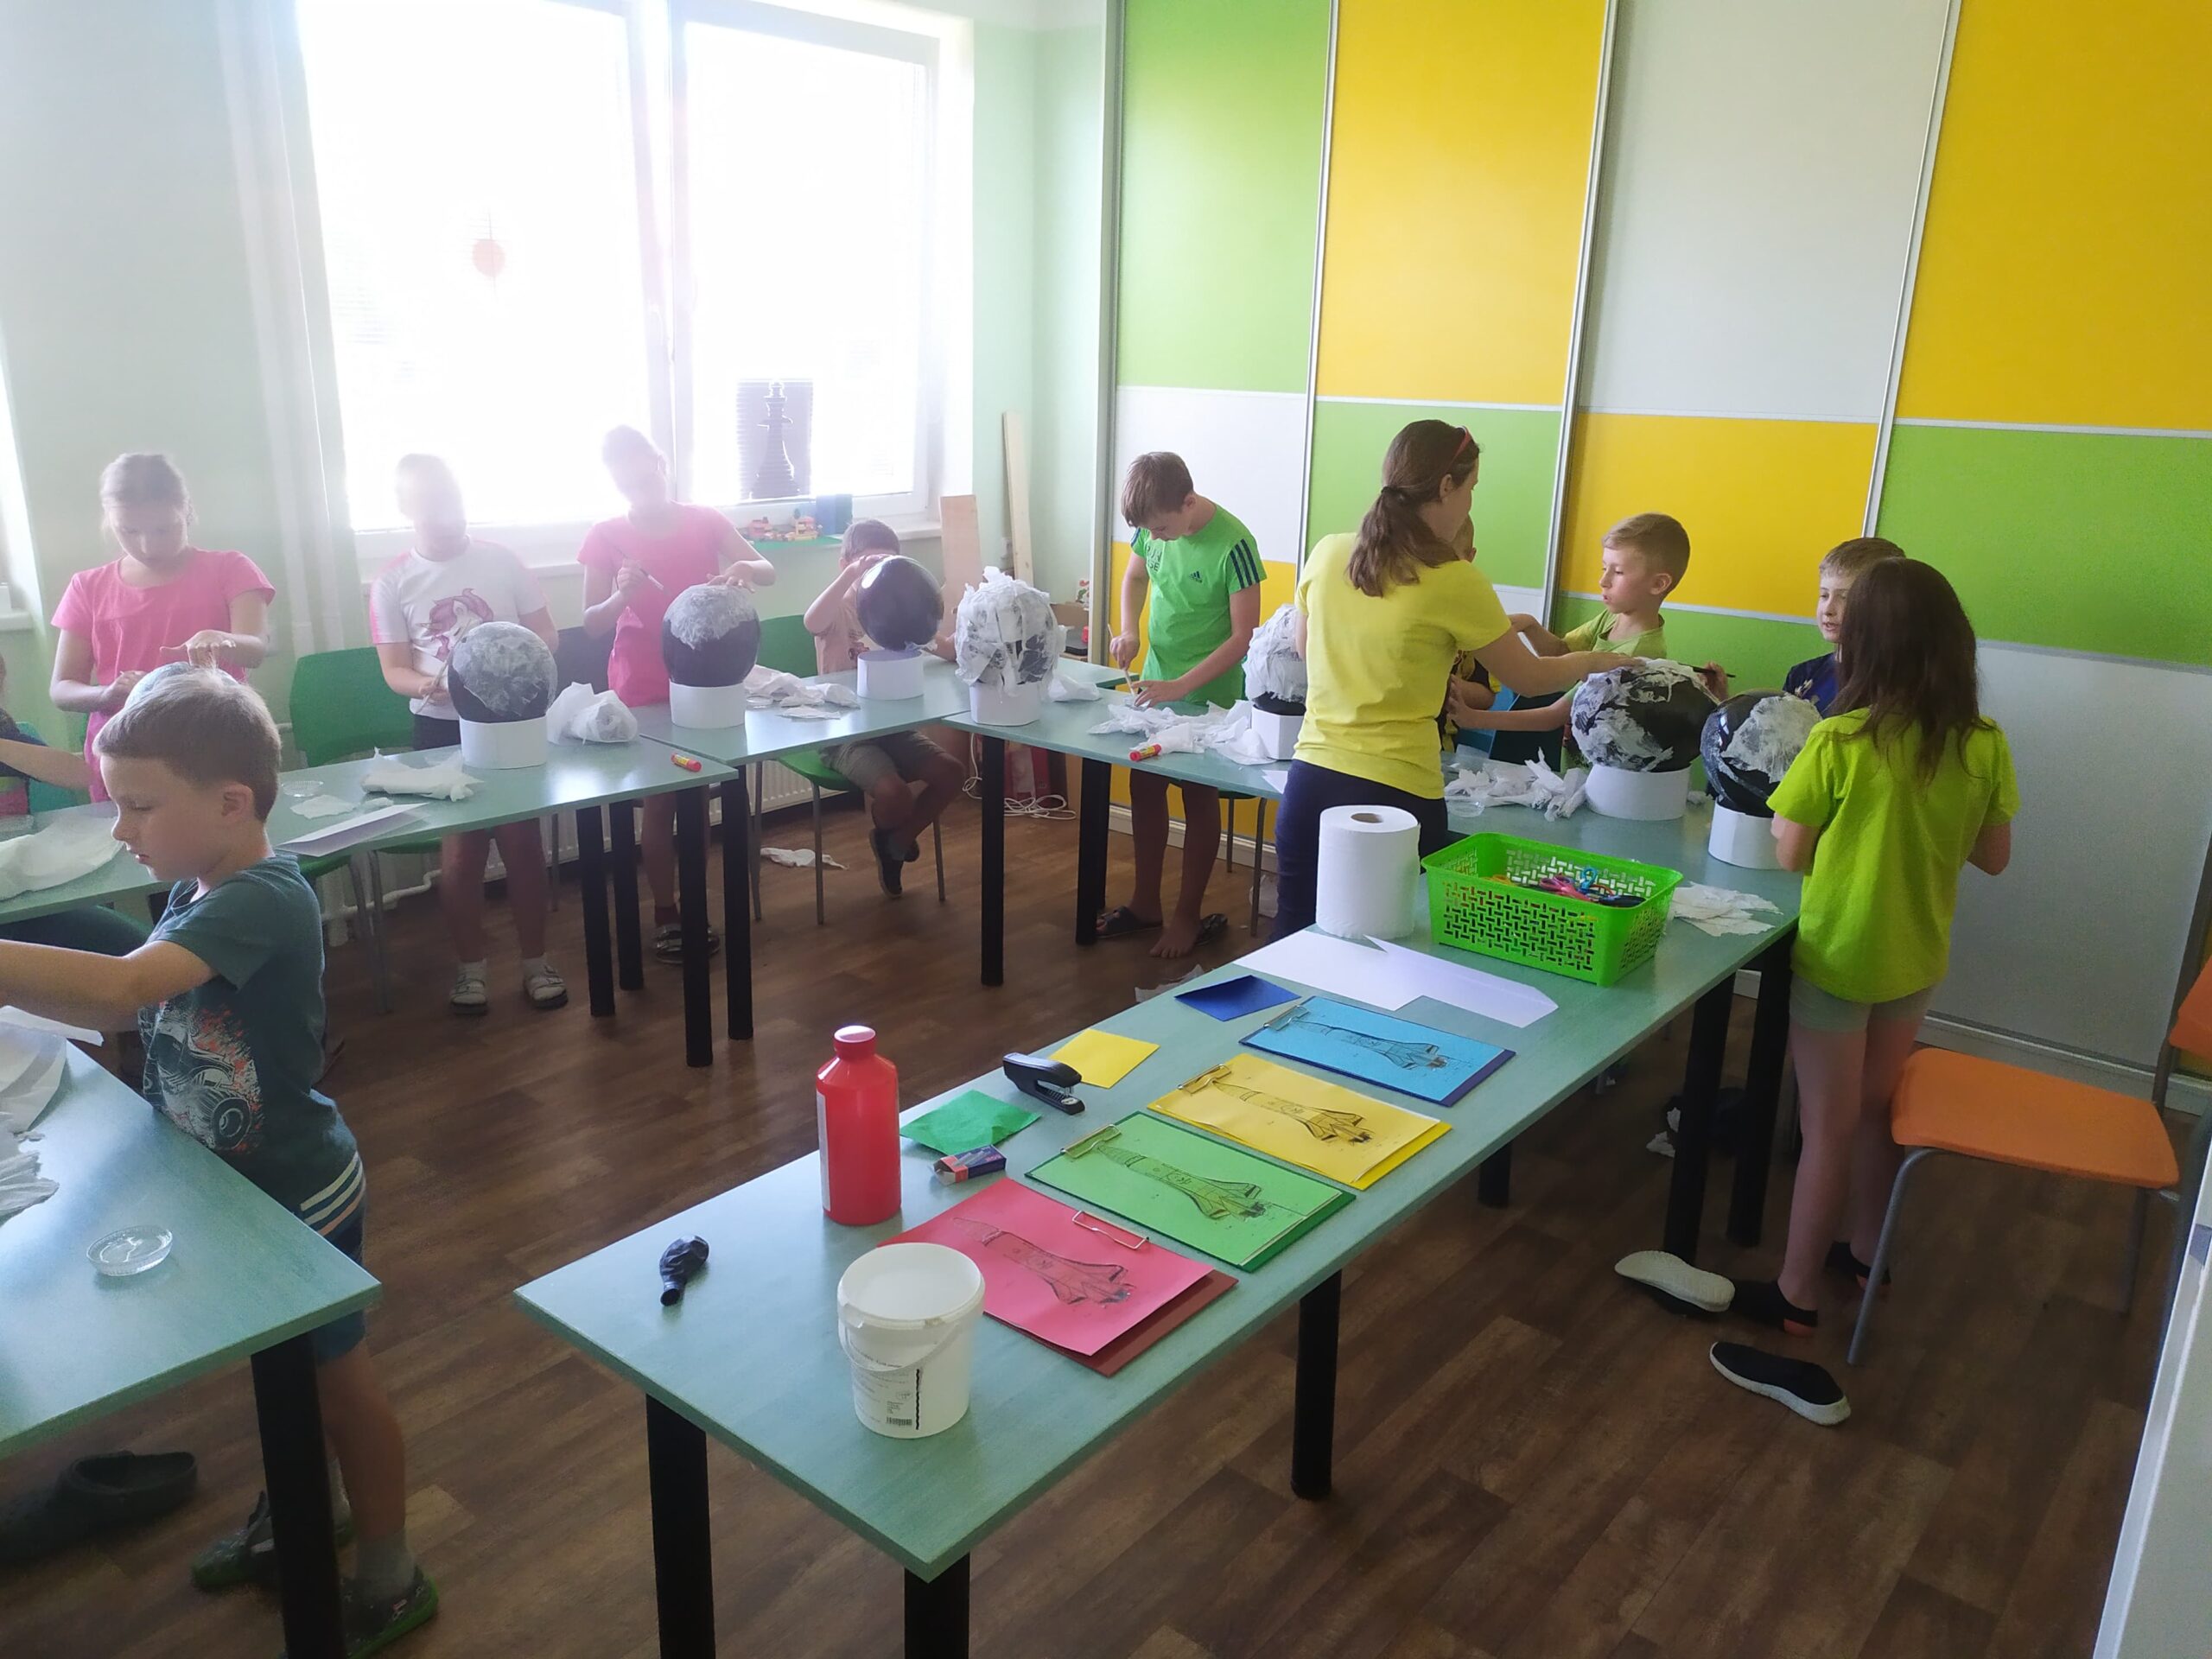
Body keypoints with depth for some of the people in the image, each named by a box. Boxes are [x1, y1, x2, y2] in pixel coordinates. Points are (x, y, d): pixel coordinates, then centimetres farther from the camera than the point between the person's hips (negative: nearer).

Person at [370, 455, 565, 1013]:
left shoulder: (502, 560, 1)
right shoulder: (392, 582, 0)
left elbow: (548, 636, 5)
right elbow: (395, 671, 1)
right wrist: (432, 684, -21)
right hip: (442, 727, 0)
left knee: (522, 840, 2)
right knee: (461, 847, 0)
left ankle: (535, 961, 16)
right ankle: (471, 965, 17)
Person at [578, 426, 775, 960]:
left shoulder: (704, 520, -1)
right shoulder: (606, 536, -5)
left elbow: (767, 570, -8)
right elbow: (592, 624, -5)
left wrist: (743, 568, -31)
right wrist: (621, 595, -25)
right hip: (641, 689, -2)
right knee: (659, 802, 3)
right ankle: (665, 914, 13)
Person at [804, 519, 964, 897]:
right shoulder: (839, 610, -8)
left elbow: (945, 649, -2)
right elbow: (812, 622, -34)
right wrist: (852, 574, -40)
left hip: (892, 726, 6)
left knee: (952, 773, -13)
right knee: (894, 792, -27)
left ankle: (895, 842, 11)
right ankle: (887, 843, 13)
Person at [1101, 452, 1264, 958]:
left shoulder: (1231, 543, -24)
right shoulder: (1152, 527, -7)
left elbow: (1244, 635, -22)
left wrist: (1181, 687, -26)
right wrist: (1128, 631, -5)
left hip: (1208, 694, -6)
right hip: (1155, 682, 6)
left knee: (1199, 798, 6)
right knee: (1144, 787, 12)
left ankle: (1189, 915, 19)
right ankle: (1146, 902, 27)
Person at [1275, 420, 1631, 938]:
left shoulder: (1327, 555, 2)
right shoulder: (1453, 582, -11)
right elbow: (1527, 679, 1)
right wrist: (1593, 661, 21)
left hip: (1310, 780, 5)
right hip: (1396, 795, -5)